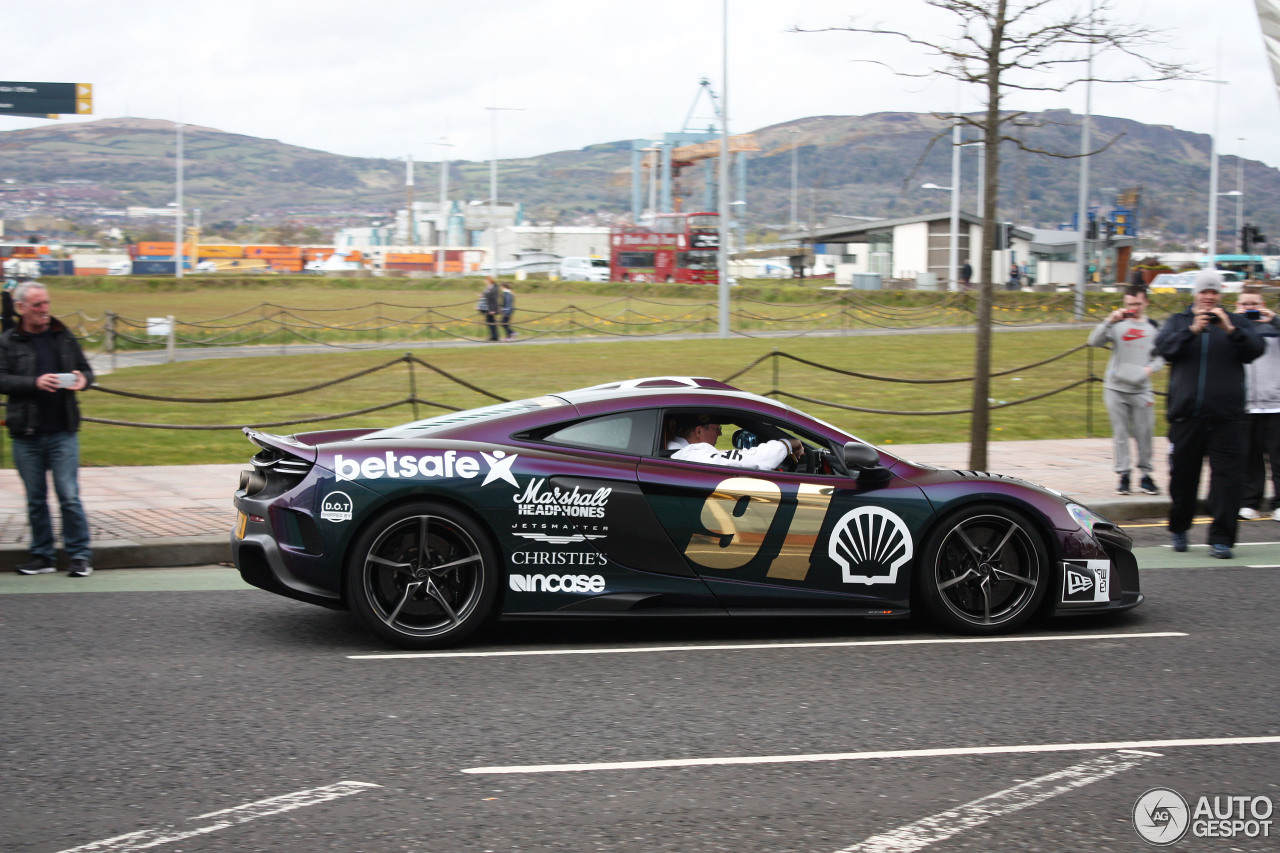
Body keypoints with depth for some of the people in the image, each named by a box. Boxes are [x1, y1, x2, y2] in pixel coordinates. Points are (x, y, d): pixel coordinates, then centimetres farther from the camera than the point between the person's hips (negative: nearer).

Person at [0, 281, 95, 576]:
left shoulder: (64, 337, 8)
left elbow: (87, 370, 16)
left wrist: (82, 380, -7)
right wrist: (35, 383, -19)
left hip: (63, 433, 0)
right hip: (26, 435, 0)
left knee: (69, 496, -4)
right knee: (35, 499, 9)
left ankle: (79, 555, 3)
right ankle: (42, 556, 18)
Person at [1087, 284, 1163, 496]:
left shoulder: (1154, 327, 9)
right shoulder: (1117, 324, 4)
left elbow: (1162, 355, 13)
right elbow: (1094, 341, -7)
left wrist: (1151, 368, -6)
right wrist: (1109, 321, -18)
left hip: (1141, 390, 1)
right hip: (1116, 388, -1)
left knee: (1144, 434, 0)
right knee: (1120, 434, 1)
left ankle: (1145, 475, 10)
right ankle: (1123, 475, 7)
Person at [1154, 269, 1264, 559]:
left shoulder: (1237, 323, 10)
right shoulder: (1178, 321, 12)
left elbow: (1255, 349, -7)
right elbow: (1164, 347, -6)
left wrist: (1229, 329, -21)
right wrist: (1192, 330, -20)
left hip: (1226, 417, -1)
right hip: (1186, 414, 1)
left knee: (1227, 476, -8)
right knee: (1183, 475, 9)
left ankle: (1221, 538, -5)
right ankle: (1178, 529, 28)